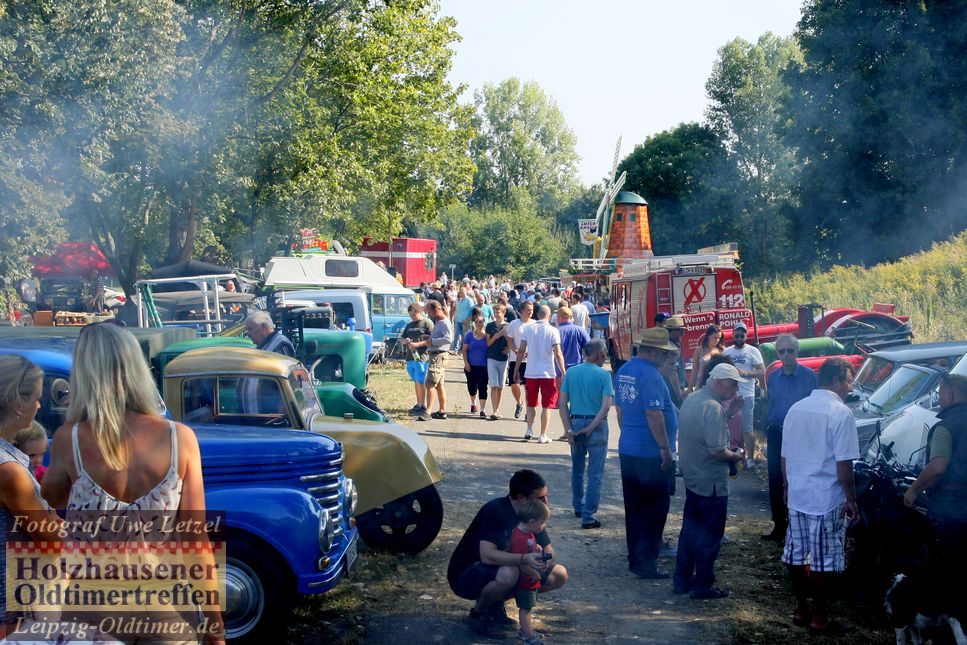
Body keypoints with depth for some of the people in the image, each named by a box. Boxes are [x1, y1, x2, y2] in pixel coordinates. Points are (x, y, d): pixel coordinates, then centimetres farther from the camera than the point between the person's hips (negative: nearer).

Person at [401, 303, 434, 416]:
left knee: (420, 382, -6)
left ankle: (422, 406, -1)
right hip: (410, 357, 7)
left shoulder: (427, 323, -4)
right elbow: (401, 339, 23)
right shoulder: (409, 325, 19)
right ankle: (418, 404, 17)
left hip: (421, 357, -7)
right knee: (416, 382, 11)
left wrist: (417, 344, -18)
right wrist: (405, 341, -1)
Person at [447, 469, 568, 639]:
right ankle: (477, 614, -9)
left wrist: (545, 559, -22)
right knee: (508, 573, -39)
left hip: (502, 569, 8)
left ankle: (494, 602, 7)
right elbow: (487, 555, -34)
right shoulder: (495, 510, -26)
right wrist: (524, 559, -45)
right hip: (465, 575, -8)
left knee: (560, 576, -3)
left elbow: (549, 550, 2)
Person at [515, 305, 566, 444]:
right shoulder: (553, 331, -8)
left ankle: (529, 430, 11)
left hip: (531, 372, 3)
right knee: (547, 405, 4)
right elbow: (558, 354, -11)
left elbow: (521, 350, 1)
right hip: (548, 373, -3)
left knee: (531, 403, 18)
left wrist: (517, 368, 9)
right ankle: (543, 435, 3)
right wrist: (563, 372, -7)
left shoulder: (528, 329, 1)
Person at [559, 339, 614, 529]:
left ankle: (578, 507, 35)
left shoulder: (571, 372, 3)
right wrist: (591, 428, -13)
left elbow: (562, 402, -1)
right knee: (595, 474, 2)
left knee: (577, 469, 21)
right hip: (597, 426, -4)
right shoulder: (603, 374, -8)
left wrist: (569, 429, -3)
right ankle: (588, 516, -1)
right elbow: (606, 405, -16)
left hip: (575, 422, 4)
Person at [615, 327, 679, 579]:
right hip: (651, 453, -9)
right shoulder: (650, 375, -18)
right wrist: (665, 448, -18)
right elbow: (654, 414, -22)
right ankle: (646, 562, 5)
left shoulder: (623, 371, 10)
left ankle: (635, 558, 22)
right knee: (654, 510, 1)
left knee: (634, 508, 15)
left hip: (628, 450, 9)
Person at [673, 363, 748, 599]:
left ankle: (682, 579, 26)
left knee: (690, 529, 18)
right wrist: (735, 456, -8)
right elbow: (716, 450, -26)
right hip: (711, 482, -9)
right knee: (710, 536, 3)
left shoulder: (691, 399, 7)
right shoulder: (713, 408, -23)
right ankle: (703, 586, 12)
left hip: (691, 477, 9)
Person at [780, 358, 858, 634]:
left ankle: (801, 610, 24)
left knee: (797, 554, 14)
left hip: (797, 496, 6)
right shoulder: (840, 413, -14)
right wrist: (851, 500, -6)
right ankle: (818, 617, 12)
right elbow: (843, 465, -15)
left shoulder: (795, 409, 7)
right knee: (824, 560, 4)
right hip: (827, 500, -6)